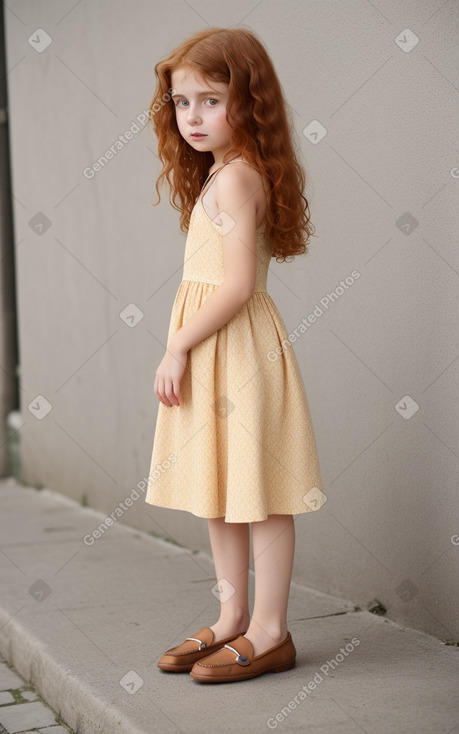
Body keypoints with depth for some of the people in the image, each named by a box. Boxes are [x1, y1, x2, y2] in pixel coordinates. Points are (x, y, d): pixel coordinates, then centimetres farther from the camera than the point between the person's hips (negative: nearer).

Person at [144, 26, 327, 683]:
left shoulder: (234, 177, -15)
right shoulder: (223, 174, 15)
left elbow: (237, 285, -22)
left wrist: (179, 346, -16)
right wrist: (185, 347, 16)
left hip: (235, 348, -11)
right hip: (213, 351, 11)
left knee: (257, 495, -1)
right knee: (220, 494, 15)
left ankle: (269, 633, 9)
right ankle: (233, 619, 26)